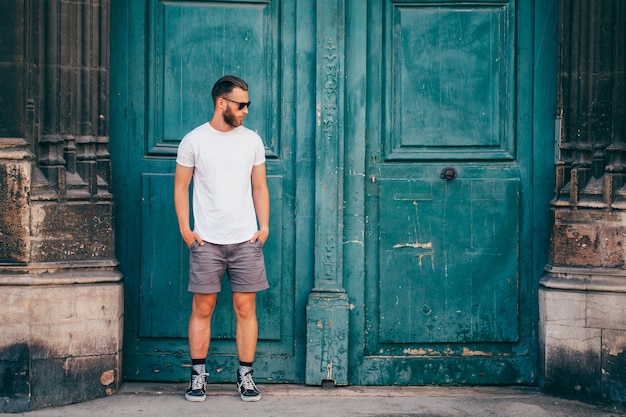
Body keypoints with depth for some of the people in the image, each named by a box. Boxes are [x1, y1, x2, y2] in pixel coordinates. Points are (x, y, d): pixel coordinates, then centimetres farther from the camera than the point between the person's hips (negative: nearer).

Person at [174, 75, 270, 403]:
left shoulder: (252, 140, 8)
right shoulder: (193, 141, 0)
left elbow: (260, 187, 12)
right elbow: (180, 187, 4)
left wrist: (264, 226, 3)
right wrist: (185, 229, -4)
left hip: (246, 241, 2)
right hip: (206, 241, -2)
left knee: (246, 308, 3)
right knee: (202, 308, 2)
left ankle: (245, 376, 11)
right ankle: (198, 376, 12)